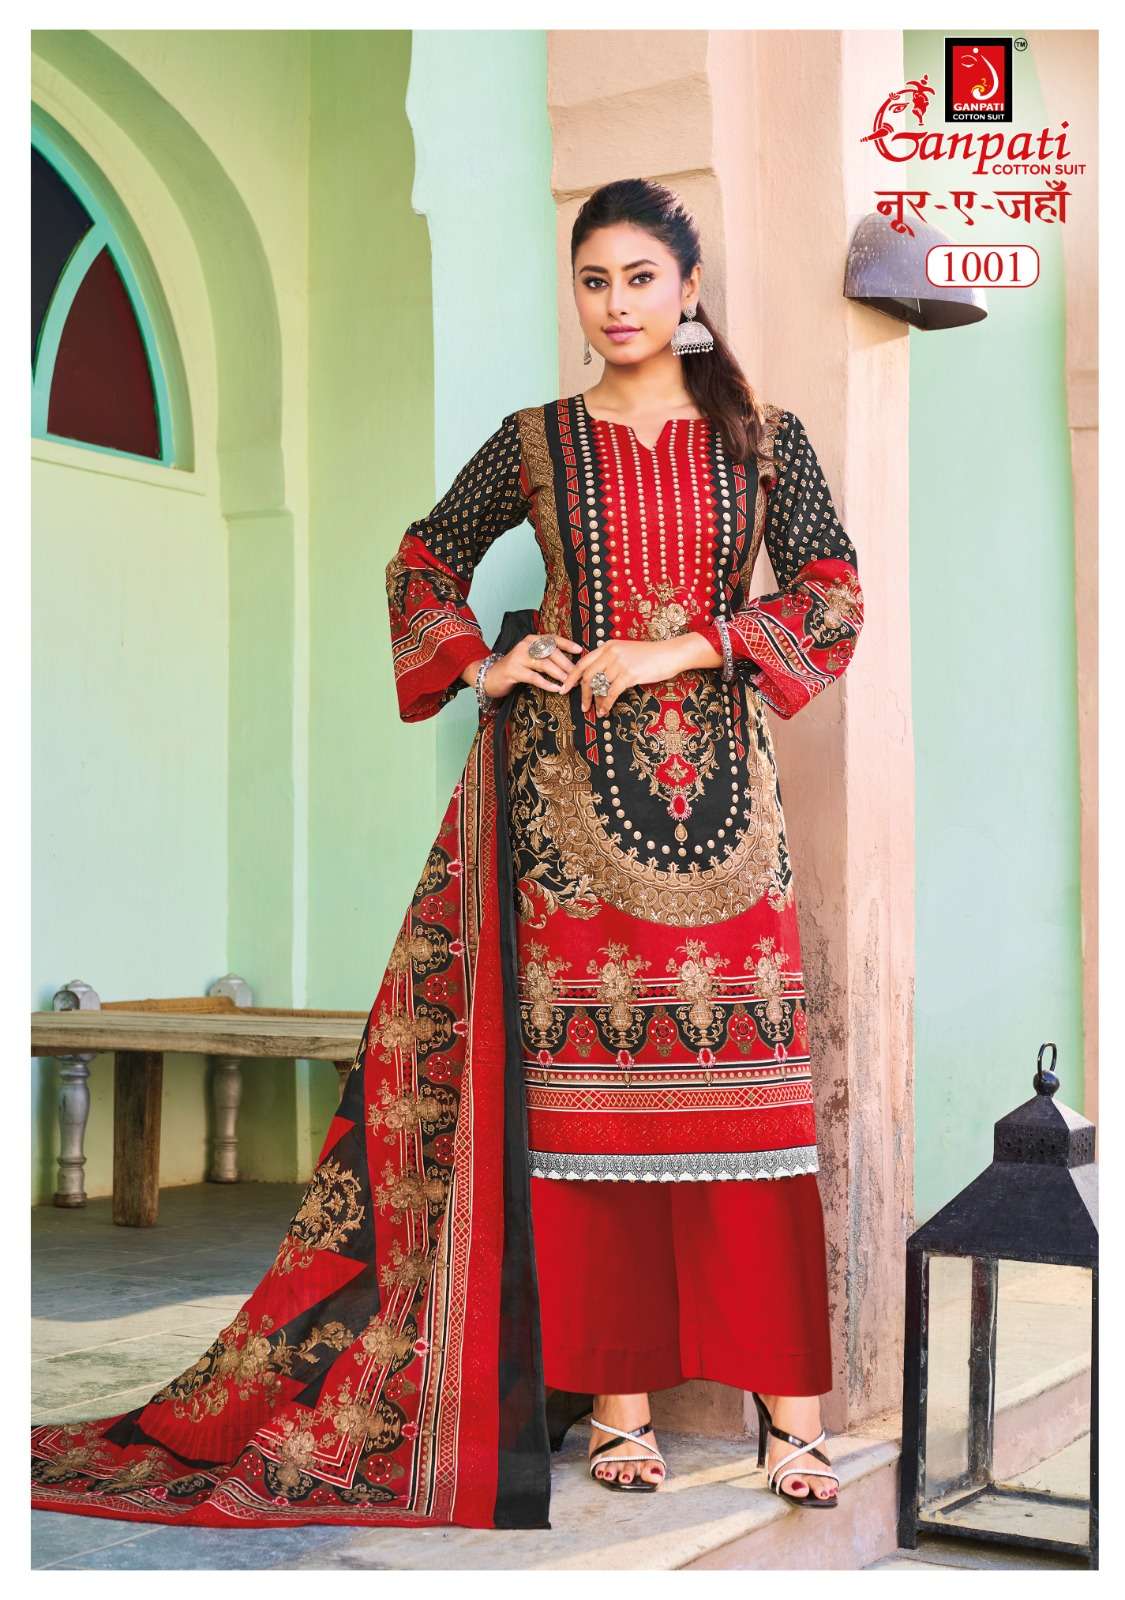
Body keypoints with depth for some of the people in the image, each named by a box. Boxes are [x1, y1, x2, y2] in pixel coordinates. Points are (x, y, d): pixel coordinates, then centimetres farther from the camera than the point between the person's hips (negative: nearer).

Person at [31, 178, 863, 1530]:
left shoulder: (762, 439, 7)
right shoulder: (533, 441, 8)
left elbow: (833, 596, 2)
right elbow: (424, 559, 18)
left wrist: (679, 649, -8)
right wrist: (480, 667, 2)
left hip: (717, 781, 0)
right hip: (567, 783, 1)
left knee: (737, 1080, -3)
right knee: (582, 1083, -1)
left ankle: (786, 1397, 3)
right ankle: (616, 1395, 6)